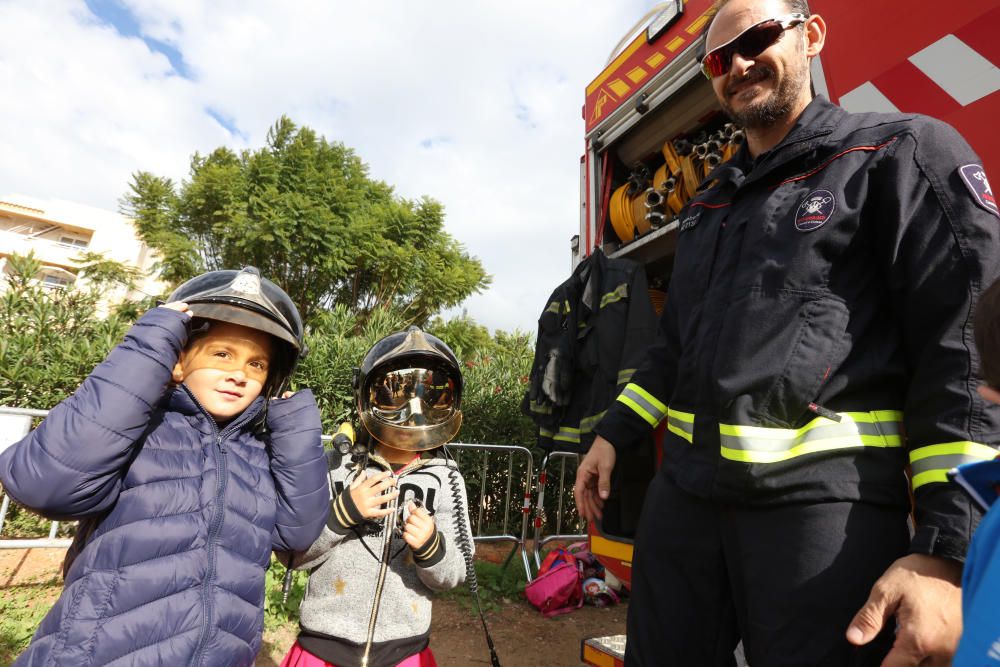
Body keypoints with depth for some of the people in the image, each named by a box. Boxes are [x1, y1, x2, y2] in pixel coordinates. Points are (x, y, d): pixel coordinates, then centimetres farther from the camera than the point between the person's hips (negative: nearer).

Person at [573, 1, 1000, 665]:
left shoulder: (902, 153, 2)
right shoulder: (709, 203, 19)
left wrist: (947, 549, -16)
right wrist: (614, 435, 15)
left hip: (824, 498, -5)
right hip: (685, 489, 6)